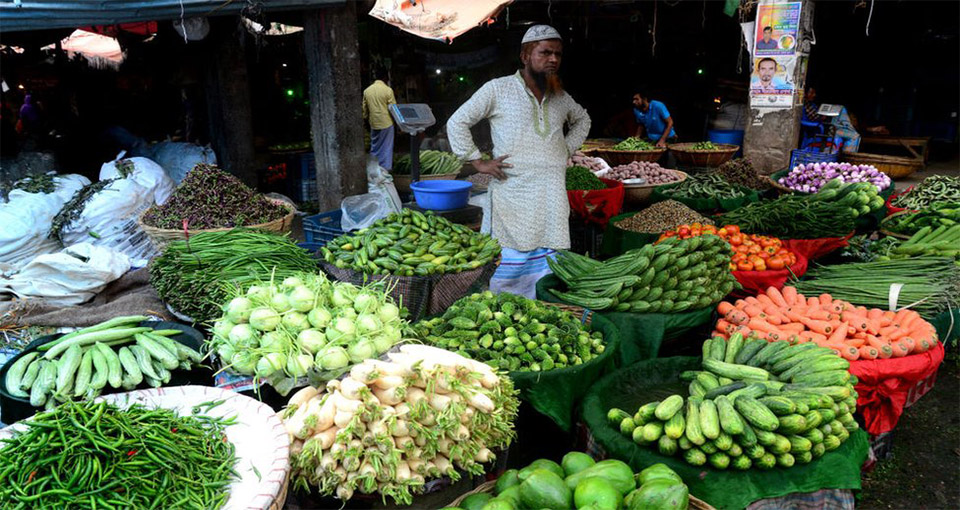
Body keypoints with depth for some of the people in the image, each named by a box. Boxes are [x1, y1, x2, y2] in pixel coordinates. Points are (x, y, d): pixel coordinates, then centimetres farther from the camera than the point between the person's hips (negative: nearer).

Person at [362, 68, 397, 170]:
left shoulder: (367, 90, 0)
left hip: (373, 123, 4)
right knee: (386, 147, 5)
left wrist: (366, 118, 21)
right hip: (386, 123, -4)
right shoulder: (388, 90, -13)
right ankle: (386, 168, 9)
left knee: (374, 147, 15)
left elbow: (364, 109, 7)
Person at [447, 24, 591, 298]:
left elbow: (582, 120, 37)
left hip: (553, 200, 5)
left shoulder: (560, 97, 16)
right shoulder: (498, 89, 1)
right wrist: (478, 162, -2)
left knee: (549, 265, 4)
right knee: (510, 261, -4)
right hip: (511, 197, -4)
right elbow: (457, 122, 4)